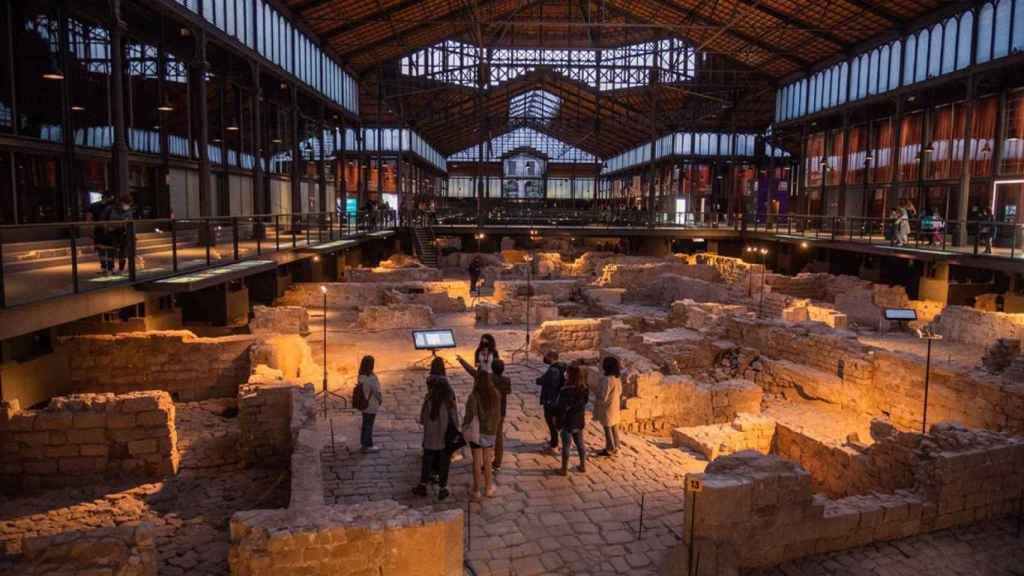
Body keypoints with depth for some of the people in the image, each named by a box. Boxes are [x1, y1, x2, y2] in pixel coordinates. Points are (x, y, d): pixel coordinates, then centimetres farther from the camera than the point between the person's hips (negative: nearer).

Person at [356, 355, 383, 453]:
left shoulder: (361, 375, -2)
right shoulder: (371, 377, -26)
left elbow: (362, 388, 5)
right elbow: (376, 390, -19)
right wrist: (381, 400, 0)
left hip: (364, 403, 8)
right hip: (371, 405, -8)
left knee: (365, 423, 20)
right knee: (369, 425, 4)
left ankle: (363, 443, 32)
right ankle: (368, 446, 15)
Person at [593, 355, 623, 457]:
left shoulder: (607, 380, -30)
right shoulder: (617, 377, -2)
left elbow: (603, 398, -26)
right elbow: (619, 392, 11)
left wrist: (596, 393, -7)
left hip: (607, 408, -9)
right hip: (615, 406, 9)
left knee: (608, 429, 7)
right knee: (614, 427, 20)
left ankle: (609, 450, 20)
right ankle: (615, 447, 34)